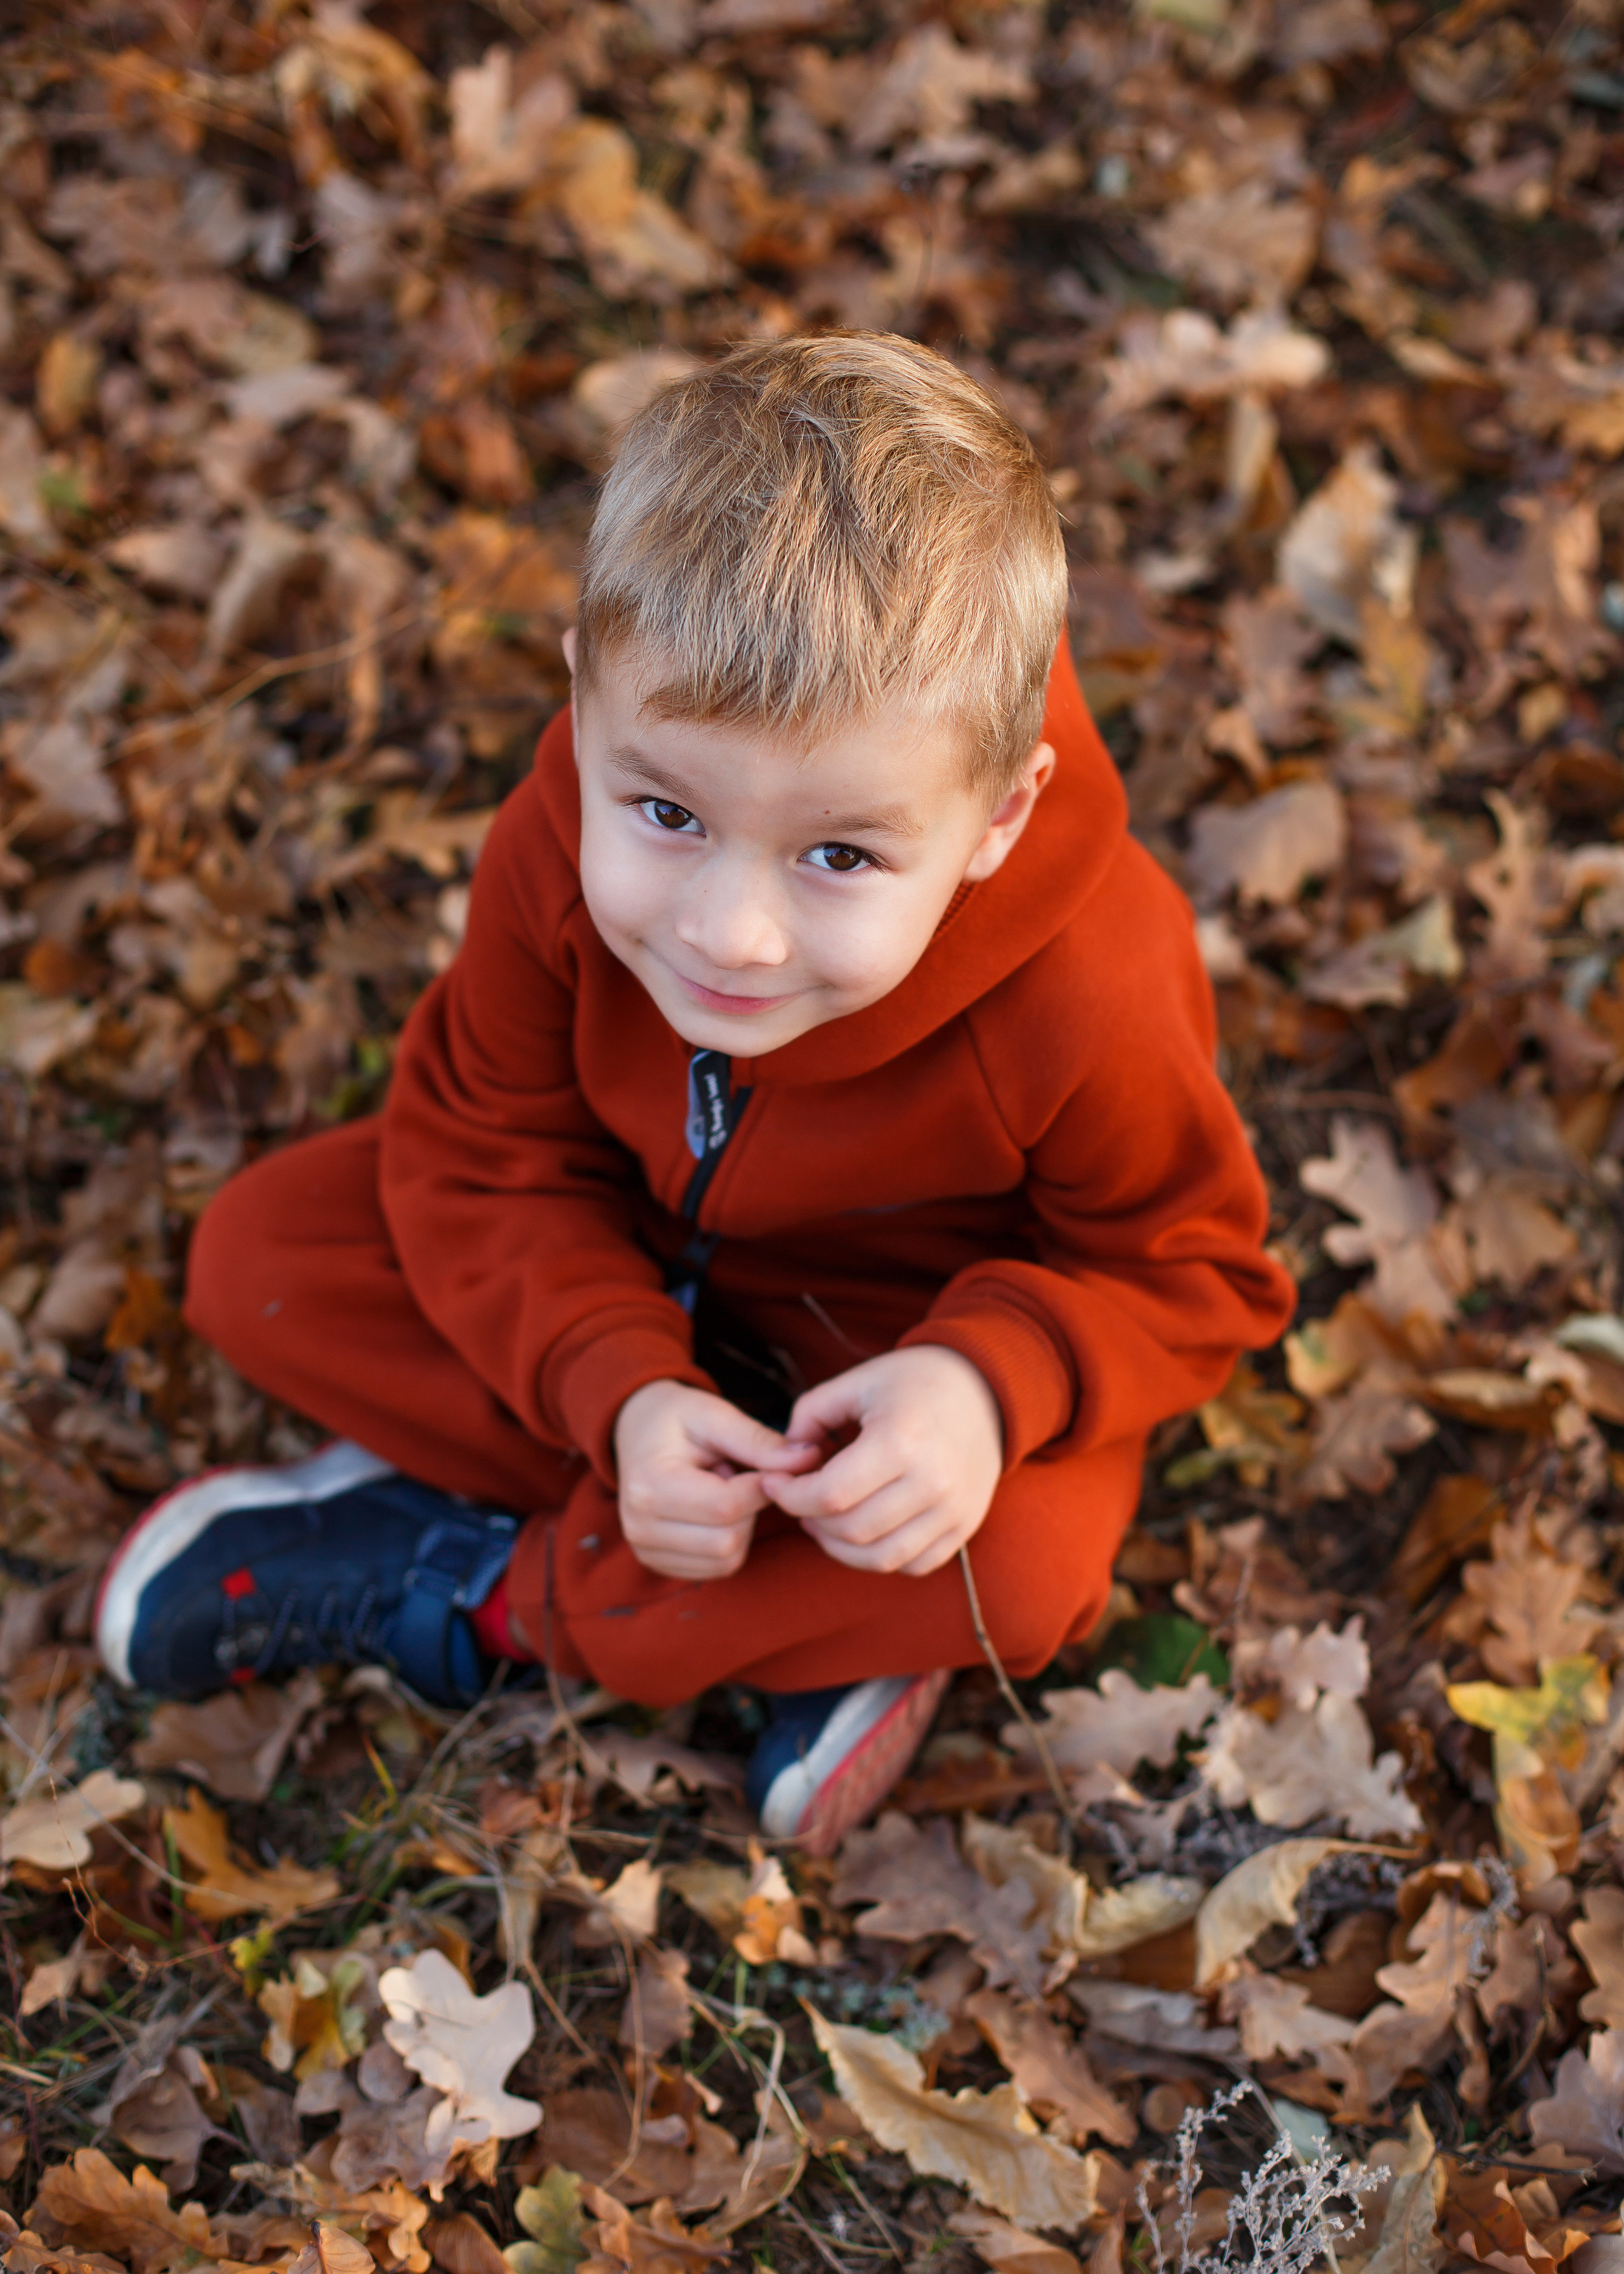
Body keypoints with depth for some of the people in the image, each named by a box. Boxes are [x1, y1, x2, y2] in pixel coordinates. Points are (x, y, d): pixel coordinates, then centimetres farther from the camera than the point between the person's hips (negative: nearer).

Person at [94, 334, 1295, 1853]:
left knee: (1023, 1561, -34)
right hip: (627, 1266, 4)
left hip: (910, 1326, -3)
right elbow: (487, 1150, -14)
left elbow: (1184, 1269, -17)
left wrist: (986, 1382, -38)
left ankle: (479, 1588, -14)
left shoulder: (1081, 1004, -35)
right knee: (256, 1254, -13)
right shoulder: (556, 859, -29)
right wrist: (620, 1393, -31)